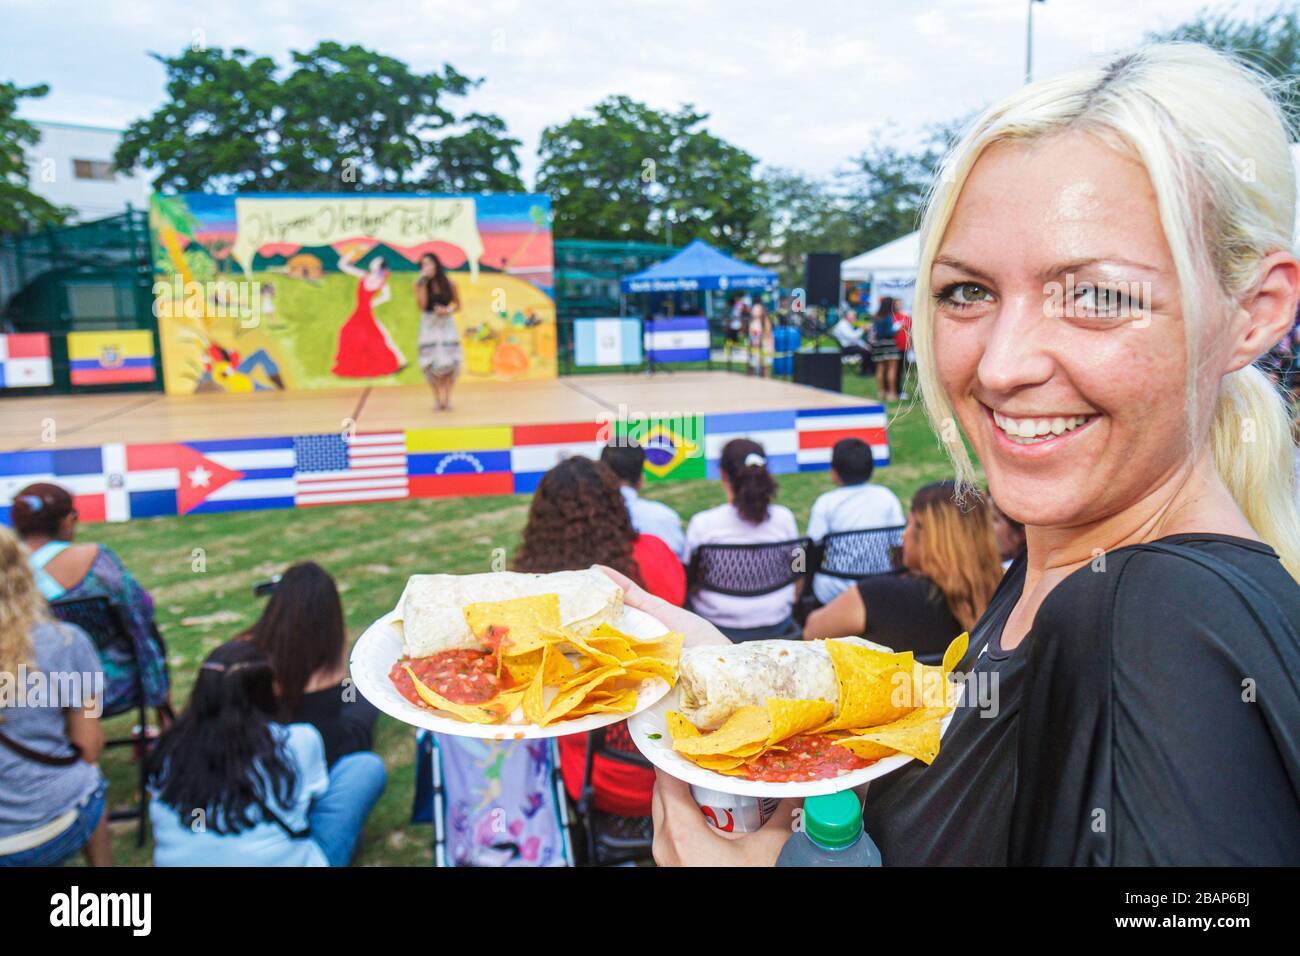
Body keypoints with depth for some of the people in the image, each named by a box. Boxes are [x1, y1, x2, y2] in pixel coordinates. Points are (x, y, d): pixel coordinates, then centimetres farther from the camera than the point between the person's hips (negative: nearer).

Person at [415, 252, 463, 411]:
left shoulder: (449, 283, -3)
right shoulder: (420, 283, -4)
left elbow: (458, 305, 6)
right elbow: (422, 305, -17)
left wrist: (447, 310, -14)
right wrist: (423, 284, -20)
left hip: (446, 325, 1)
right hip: (429, 325, 0)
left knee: (449, 362, -6)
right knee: (432, 363, -5)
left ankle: (447, 398, 6)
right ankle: (436, 399, 8)